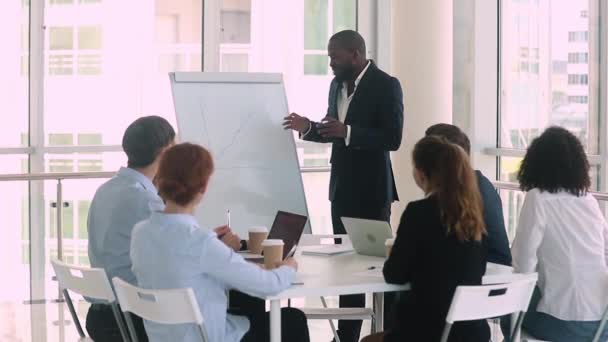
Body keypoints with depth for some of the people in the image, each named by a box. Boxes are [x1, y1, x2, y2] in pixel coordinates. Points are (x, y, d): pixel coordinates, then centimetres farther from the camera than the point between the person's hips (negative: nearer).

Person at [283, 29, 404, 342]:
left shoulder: (386, 85, -12)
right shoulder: (337, 85, 10)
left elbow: (392, 138, -19)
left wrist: (347, 132, -27)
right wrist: (308, 127, -1)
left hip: (371, 189, -7)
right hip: (342, 187, 7)